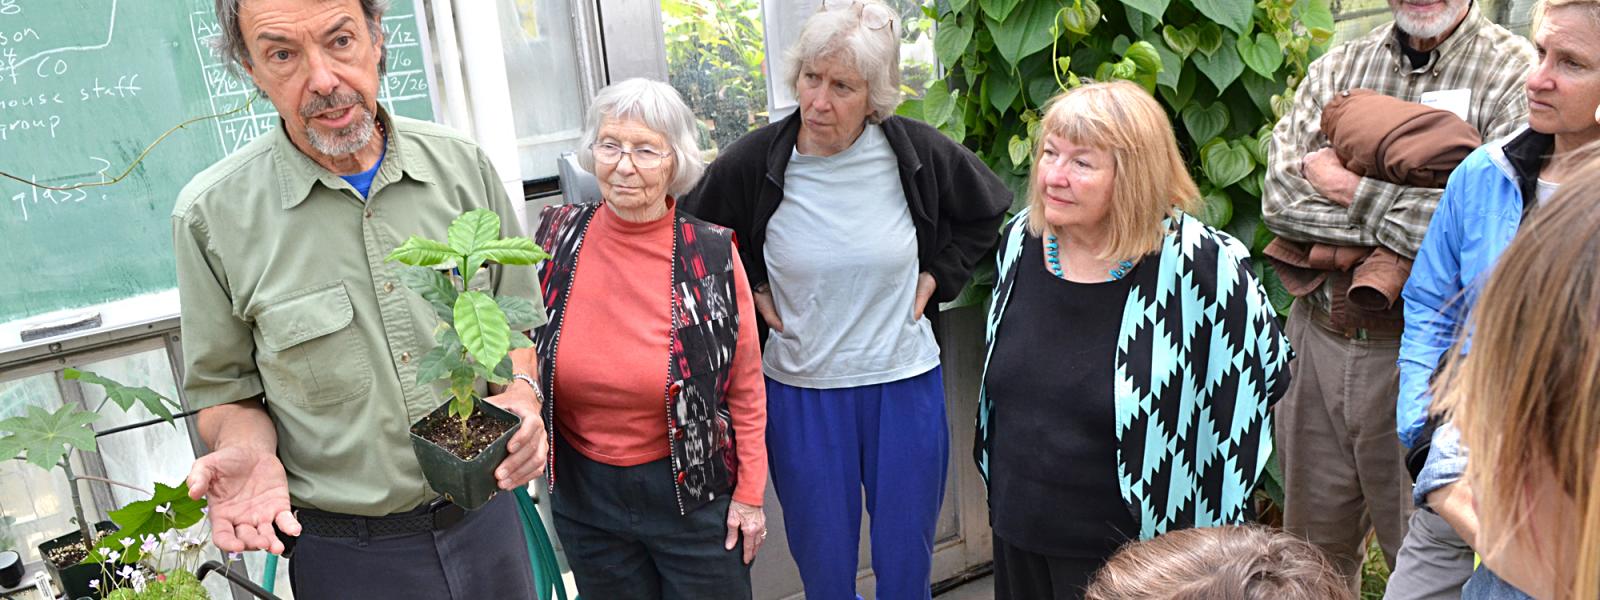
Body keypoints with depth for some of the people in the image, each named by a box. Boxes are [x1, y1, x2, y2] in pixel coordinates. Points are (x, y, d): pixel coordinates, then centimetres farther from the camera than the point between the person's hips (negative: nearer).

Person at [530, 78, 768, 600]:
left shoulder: (713, 255, -12)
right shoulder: (556, 237, -6)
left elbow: (745, 386, -4)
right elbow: (521, 347, 9)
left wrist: (750, 493, -2)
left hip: (695, 492, -2)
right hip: (584, 497, 2)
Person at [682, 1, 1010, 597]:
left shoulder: (918, 152, -9)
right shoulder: (755, 161, -12)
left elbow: (988, 208, 11)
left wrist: (937, 276, 3)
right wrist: (751, 291, -1)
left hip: (906, 385, 1)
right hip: (800, 393, 0)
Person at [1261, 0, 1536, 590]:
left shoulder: (1517, 73, -6)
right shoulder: (1337, 67, 8)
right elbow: (1279, 195, -5)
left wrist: (1352, 190, -12)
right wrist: (1396, 225, -13)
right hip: (1317, 341, 4)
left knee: (1426, 562, 9)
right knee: (1314, 545, 18)